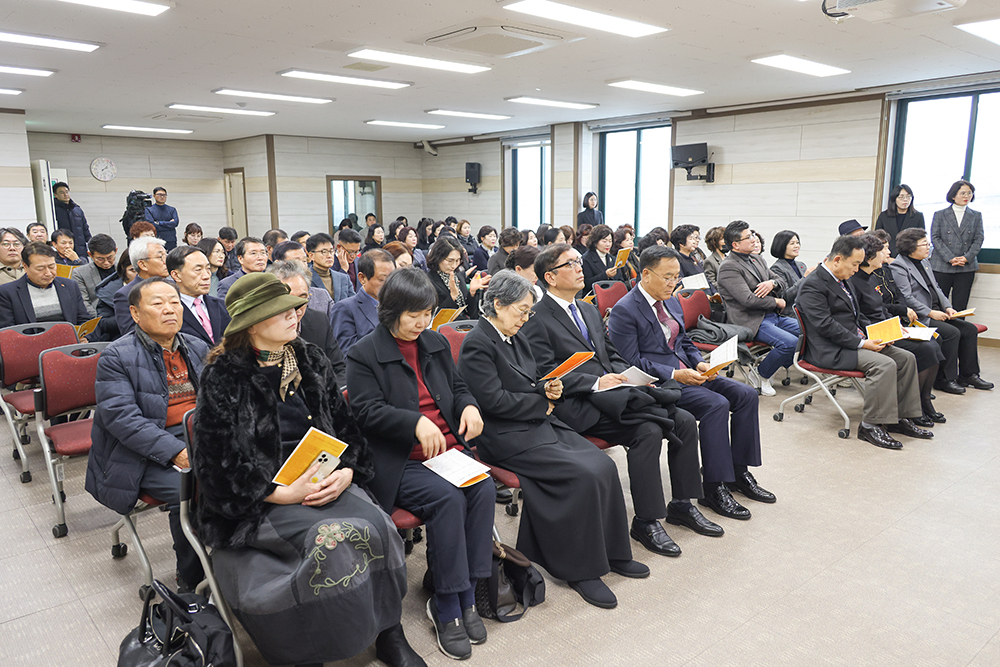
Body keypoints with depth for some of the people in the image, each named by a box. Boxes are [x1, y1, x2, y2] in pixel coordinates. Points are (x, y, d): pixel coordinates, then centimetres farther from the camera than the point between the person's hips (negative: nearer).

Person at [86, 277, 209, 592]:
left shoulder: (197, 348, 14)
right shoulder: (116, 357, -4)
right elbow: (122, 418, -15)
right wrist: (177, 453, -25)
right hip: (146, 455, -5)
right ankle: (191, 580, -8)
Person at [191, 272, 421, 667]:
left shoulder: (311, 361, 9)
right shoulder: (224, 378, -5)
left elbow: (344, 426, 10)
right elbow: (218, 461, -8)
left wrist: (346, 472, -10)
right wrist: (282, 494, -18)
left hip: (324, 482, 4)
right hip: (259, 499, -4)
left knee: (373, 526, -24)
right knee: (332, 537, -30)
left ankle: (389, 634, -7)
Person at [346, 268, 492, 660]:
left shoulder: (436, 343, 16)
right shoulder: (363, 355, -2)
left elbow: (458, 386, 25)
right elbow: (367, 411, -11)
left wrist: (469, 406, 2)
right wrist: (416, 423, -25)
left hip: (448, 449, 5)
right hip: (397, 462, -5)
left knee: (484, 489, -23)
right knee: (447, 497, -30)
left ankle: (465, 598, -10)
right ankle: (446, 609, -13)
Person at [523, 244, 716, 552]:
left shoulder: (590, 310, 21)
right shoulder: (537, 319, -5)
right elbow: (545, 374, -14)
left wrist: (629, 377, 2)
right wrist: (596, 383, -20)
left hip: (613, 392, 8)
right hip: (578, 405, -8)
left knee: (685, 421, -6)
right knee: (648, 431, -27)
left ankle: (682, 504, 10)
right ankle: (645, 522, -13)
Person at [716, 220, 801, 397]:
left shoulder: (757, 259, 16)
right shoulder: (728, 267, -13)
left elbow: (780, 281, 20)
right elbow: (748, 299, -21)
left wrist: (772, 283, -6)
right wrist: (776, 302, -8)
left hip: (773, 316, 9)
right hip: (751, 321, -9)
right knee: (790, 342, -26)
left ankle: (782, 362, 16)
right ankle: (761, 376, -3)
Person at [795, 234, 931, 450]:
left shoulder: (842, 281, 18)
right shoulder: (813, 285, -14)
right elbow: (825, 325, -22)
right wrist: (861, 343, -21)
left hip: (855, 341, 10)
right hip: (830, 350, -10)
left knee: (906, 358, 1)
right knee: (885, 365, -26)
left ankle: (900, 418, 8)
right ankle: (870, 426, -17)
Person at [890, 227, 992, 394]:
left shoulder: (925, 262, 19)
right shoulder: (898, 267, -11)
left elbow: (936, 288, 21)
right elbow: (906, 298, -19)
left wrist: (947, 307, 6)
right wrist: (930, 313, -19)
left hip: (936, 313, 9)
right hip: (919, 318, -9)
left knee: (970, 329, -1)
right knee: (952, 332, -24)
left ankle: (969, 374, 10)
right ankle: (944, 379, -12)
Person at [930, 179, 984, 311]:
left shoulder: (976, 216, 14)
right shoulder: (939, 215, 7)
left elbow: (979, 239, 7)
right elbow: (935, 238, -1)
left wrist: (967, 258, -10)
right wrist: (950, 258, -13)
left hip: (967, 268, 2)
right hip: (942, 267, -2)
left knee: (960, 307, 2)